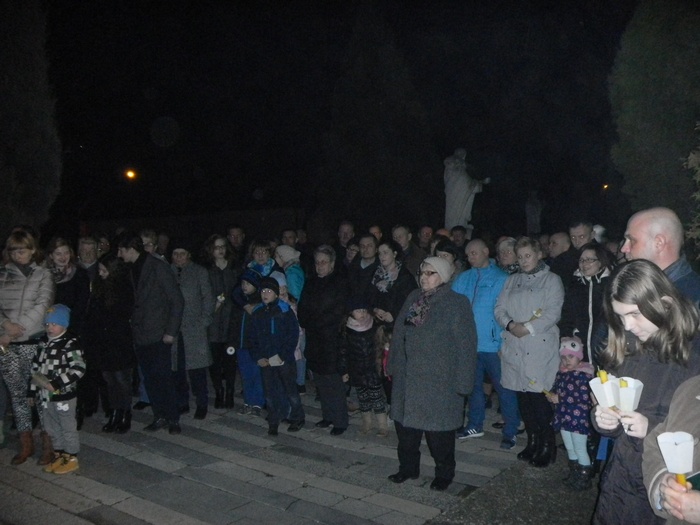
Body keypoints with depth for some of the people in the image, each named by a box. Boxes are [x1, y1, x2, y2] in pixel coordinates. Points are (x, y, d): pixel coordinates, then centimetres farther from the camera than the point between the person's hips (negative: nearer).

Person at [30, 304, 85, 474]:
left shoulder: (70, 343, -15)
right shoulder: (44, 344, 9)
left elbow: (78, 369, -23)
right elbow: (36, 368, 15)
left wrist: (55, 384, -25)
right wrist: (33, 390, 12)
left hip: (64, 395, -8)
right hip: (45, 395, 8)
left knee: (68, 428, 5)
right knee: (51, 428, 19)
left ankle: (71, 459, 17)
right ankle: (59, 455, 34)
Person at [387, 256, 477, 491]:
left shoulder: (457, 304, -9)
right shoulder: (413, 298, 8)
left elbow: (465, 345, -12)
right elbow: (399, 334, 12)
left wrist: (461, 382, -14)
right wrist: (393, 366, 11)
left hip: (439, 380, -5)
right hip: (408, 376, 6)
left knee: (438, 428, 5)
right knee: (405, 422, 13)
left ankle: (444, 473, 26)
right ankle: (408, 467, 32)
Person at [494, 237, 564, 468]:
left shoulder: (551, 280, 5)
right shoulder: (512, 280, 19)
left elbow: (553, 312, -7)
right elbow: (499, 308, 11)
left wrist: (528, 328, -14)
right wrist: (510, 325, -8)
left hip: (540, 347, -5)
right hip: (514, 347, 5)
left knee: (539, 395, -8)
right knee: (522, 396, 7)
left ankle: (547, 447, 5)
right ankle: (532, 442, 20)